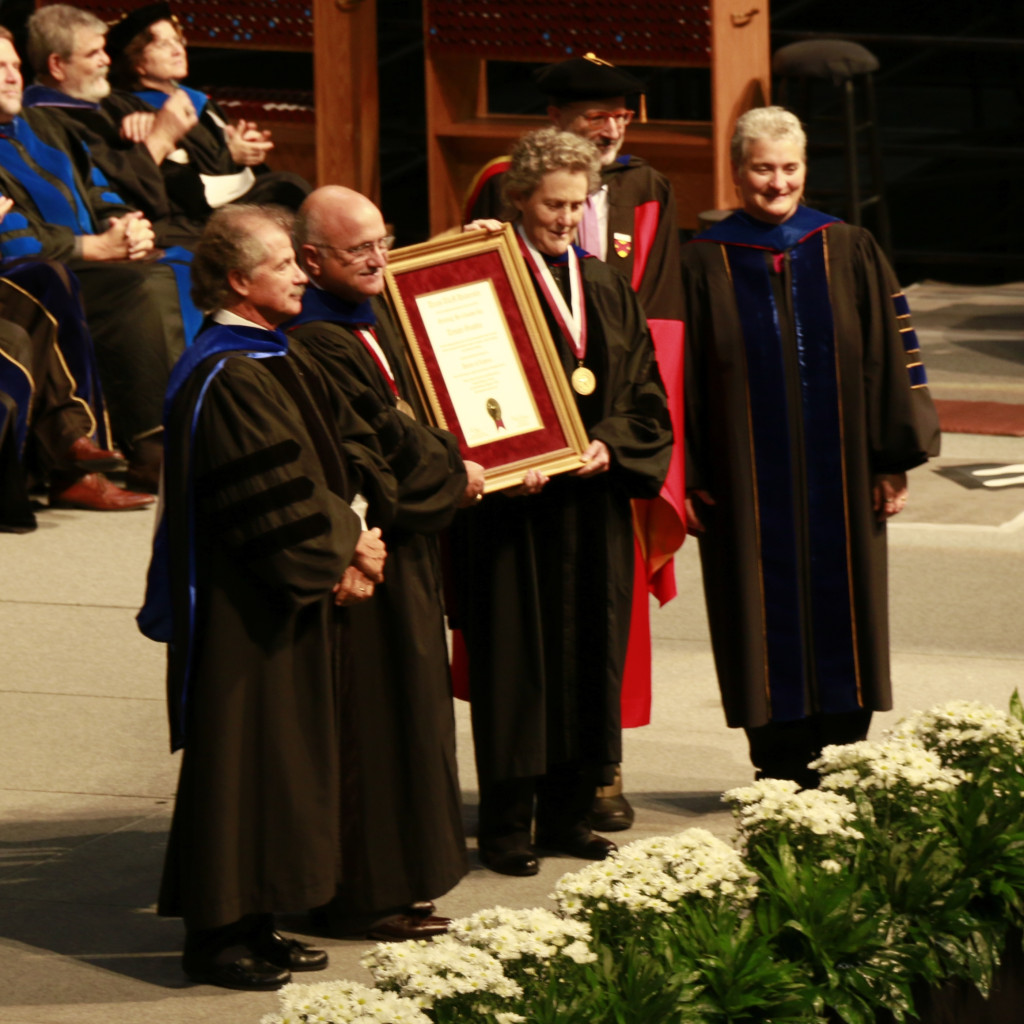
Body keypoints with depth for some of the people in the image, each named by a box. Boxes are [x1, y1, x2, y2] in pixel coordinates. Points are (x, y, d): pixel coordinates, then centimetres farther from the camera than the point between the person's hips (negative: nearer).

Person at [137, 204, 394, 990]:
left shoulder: (276, 359, 12)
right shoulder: (227, 380, -20)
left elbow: (325, 462, 14)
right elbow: (269, 502, -22)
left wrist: (352, 538, -1)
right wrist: (335, 562, -12)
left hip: (287, 601, 10)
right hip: (241, 611, -10)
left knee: (278, 754, 13)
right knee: (238, 752, -4)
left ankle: (253, 919, 21)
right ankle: (218, 933, 3)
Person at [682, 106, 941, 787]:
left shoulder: (850, 252, 5)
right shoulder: (706, 264, 1)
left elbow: (890, 352, 5)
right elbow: (684, 374, 0)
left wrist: (896, 458, 0)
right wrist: (690, 478, -6)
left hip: (839, 476, 1)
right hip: (750, 483, -1)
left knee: (841, 618, 5)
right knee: (766, 625, 2)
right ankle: (782, 774, 10)